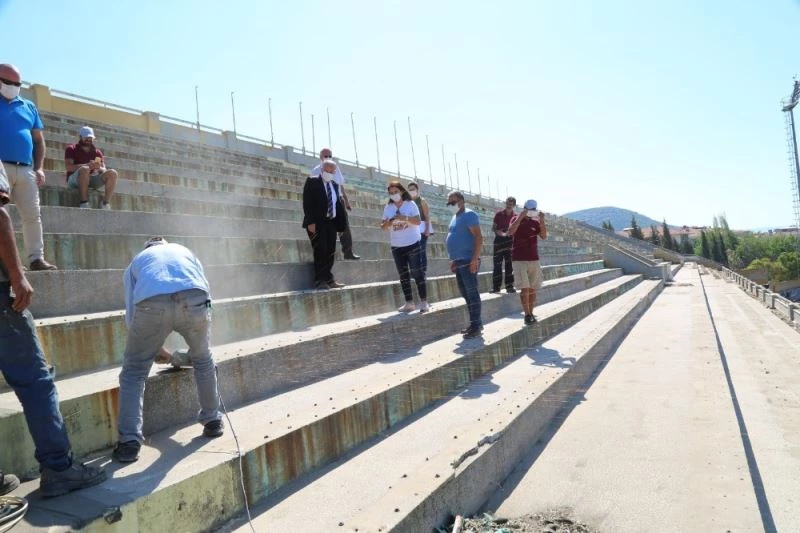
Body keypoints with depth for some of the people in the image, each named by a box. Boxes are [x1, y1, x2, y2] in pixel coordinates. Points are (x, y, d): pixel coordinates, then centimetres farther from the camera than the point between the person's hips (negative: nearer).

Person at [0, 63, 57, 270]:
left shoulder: (28, 106, 19)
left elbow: (38, 139, 19)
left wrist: (39, 168, 7)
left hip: (26, 169, 4)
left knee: (33, 215, 0)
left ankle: (36, 258, 2)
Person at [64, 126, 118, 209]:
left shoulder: (97, 152, 17)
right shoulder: (71, 149, 7)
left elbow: (104, 170, 9)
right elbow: (69, 167, -9)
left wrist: (99, 168, -18)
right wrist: (87, 165, -26)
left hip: (92, 179, 4)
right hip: (74, 179, -4)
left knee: (112, 173, -20)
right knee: (84, 169, -37)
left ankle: (105, 204, -26)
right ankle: (84, 203, -37)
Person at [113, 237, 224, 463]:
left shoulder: (136, 261, 38)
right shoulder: (184, 250, 40)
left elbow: (132, 315, 34)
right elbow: (204, 286, 37)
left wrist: (157, 349, 47)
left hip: (152, 304, -1)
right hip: (194, 299, 1)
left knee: (133, 372, 19)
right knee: (203, 360, 27)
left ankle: (129, 442, 12)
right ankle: (212, 421, 37)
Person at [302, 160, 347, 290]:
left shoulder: (335, 185, 16)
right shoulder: (312, 181, -1)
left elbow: (337, 203, 12)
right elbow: (307, 203, -9)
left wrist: (340, 222, 0)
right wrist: (310, 222, -18)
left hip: (331, 222, 6)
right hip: (317, 222, -5)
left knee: (330, 252, 3)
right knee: (320, 250, -8)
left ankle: (328, 279, 9)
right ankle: (320, 280, -2)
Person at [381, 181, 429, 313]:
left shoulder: (410, 204, -3)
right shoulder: (388, 208, 5)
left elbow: (417, 221, -11)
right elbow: (383, 227, 3)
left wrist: (404, 218, -26)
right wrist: (388, 223, -19)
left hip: (412, 244, -4)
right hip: (396, 246, 4)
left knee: (417, 272, -3)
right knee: (403, 275, 7)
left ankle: (423, 301, 2)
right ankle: (409, 303, 13)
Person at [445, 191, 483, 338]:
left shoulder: (469, 215, -8)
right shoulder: (455, 217, 19)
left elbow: (478, 237, -16)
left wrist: (475, 259, -24)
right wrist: (453, 260, 20)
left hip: (468, 261, -9)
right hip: (459, 262, 9)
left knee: (472, 293, -7)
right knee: (465, 294, 12)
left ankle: (476, 326, -4)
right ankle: (475, 323, 19)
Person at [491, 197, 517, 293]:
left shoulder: (515, 217, 4)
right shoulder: (499, 214, 1)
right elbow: (493, 228, 3)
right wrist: (499, 232, -16)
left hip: (510, 240, 1)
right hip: (499, 240, -1)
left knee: (509, 264, 1)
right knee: (497, 264, 0)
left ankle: (509, 286, 6)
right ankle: (496, 286, 6)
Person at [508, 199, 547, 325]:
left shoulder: (535, 222, 8)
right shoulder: (516, 219, -1)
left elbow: (544, 236, -5)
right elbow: (510, 232, -21)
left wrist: (542, 220, -14)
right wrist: (520, 216, -23)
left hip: (534, 259, 4)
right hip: (519, 260, -4)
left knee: (532, 289, 7)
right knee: (524, 288, -12)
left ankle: (531, 313, 15)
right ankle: (527, 315, -7)